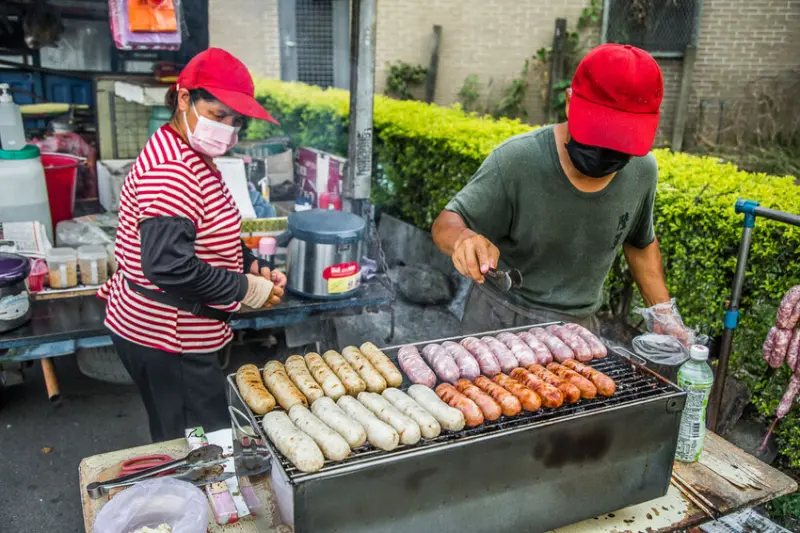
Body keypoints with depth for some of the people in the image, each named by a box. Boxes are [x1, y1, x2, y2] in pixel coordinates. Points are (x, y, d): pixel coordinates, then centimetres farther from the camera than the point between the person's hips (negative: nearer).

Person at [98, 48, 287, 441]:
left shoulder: (188, 157, 11)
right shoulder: (173, 171, -24)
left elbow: (203, 238, 19)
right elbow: (168, 265, -31)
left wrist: (250, 266, 2)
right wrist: (246, 289, -20)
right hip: (167, 338, -10)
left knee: (177, 440, 24)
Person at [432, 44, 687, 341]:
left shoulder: (643, 171, -10)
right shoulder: (515, 161, -25)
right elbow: (446, 224, -19)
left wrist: (665, 312, 2)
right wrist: (463, 238, -42)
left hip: (580, 327, 3)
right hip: (500, 319, -3)